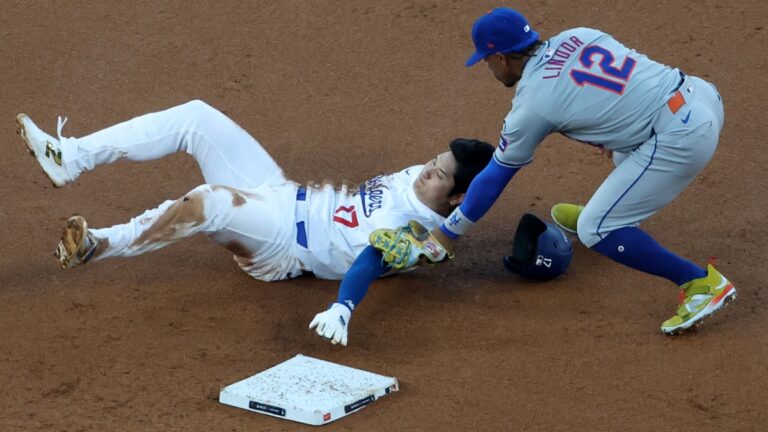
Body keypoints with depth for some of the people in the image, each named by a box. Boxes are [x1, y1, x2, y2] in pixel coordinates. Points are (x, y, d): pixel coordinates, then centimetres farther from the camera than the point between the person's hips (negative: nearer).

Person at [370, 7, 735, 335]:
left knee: (595, 231, -3)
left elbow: (495, 178, 4)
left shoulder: (531, 104, -4)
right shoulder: (577, 36, 13)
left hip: (681, 137, -9)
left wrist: (442, 237, 13)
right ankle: (609, 211, 50)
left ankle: (701, 283, -5)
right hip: (703, 91, 9)